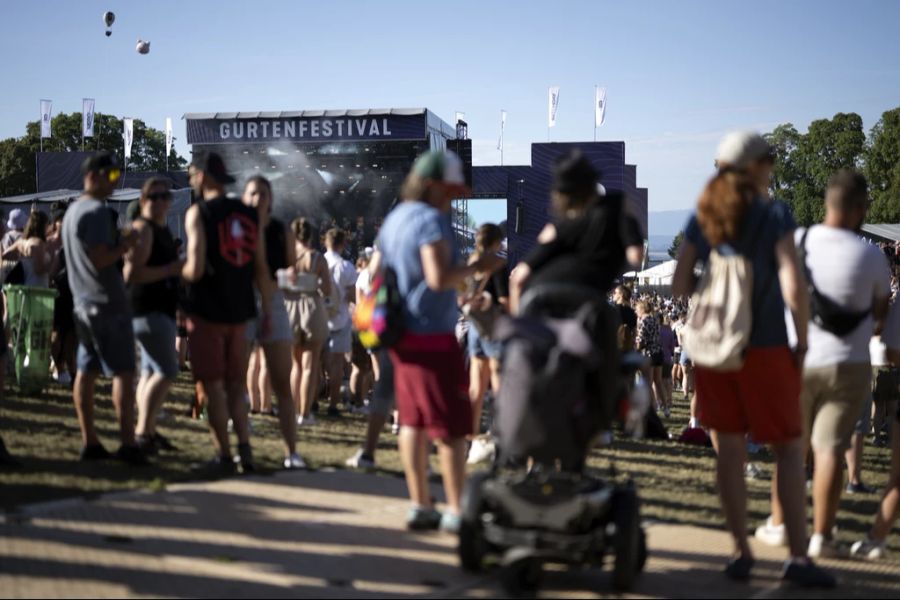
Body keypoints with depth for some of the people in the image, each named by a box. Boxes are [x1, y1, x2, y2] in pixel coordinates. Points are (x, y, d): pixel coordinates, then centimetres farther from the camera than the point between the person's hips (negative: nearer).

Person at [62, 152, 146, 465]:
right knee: (123, 372, -8)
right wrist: (126, 245, -8)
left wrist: (118, 242, 15)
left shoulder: (72, 211, 16)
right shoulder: (97, 211, -15)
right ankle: (128, 444, -10)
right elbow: (100, 259, -21)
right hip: (107, 302, -10)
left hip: (83, 303, 10)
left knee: (87, 371, 8)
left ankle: (89, 442, 11)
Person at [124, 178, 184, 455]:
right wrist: (173, 268, -24)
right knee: (166, 371, -14)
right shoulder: (142, 228, -14)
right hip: (148, 309, -10)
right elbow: (133, 273, -24)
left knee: (150, 372, 10)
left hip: (160, 308, 10)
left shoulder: (163, 229, 17)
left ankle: (147, 431, 14)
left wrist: (179, 267, 17)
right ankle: (143, 432, -14)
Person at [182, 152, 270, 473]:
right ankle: (245, 450, 6)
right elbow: (261, 269, 6)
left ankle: (224, 455, 4)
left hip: (207, 311, -5)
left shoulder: (198, 213, -10)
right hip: (239, 311, 5)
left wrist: (178, 270, 4)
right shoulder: (249, 215, 7)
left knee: (213, 386, 3)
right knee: (235, 385, 15)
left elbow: (195, 270, -17)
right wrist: (266, 311, 12)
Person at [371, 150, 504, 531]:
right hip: (432, 334, -9)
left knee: (413, 420, 11)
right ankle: (456, 510, -4)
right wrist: (476, 268, -12)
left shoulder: (395, 218, 15)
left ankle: (420, 505, 14)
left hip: (402, 335, 9)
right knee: (452, 425, -5)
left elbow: (374, 271, 21)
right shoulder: (432, 220, -14)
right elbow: (439, 278, -24)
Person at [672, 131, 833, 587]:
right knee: (789, 448, 4)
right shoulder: (774, 214, -6)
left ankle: (741, 552, 10)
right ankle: (798, 557, 0)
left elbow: (680, 285, 3)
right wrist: (802, 344, -5)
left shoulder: (702, 217, 6)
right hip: (764, 347, -4)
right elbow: (793, 288, -13)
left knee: (729, 449, 8)